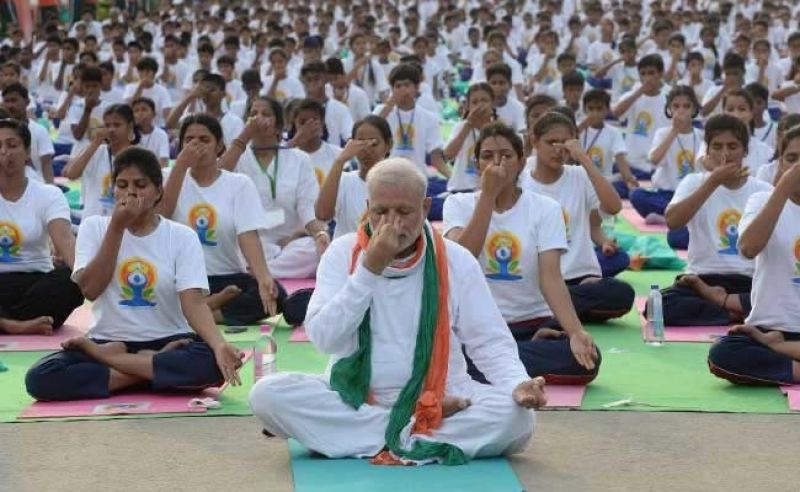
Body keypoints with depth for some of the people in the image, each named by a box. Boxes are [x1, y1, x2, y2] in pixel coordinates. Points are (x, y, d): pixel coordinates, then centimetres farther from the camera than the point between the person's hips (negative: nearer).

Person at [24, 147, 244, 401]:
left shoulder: (182, 236, -1)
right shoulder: (94, 227, 4)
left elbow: (193, 303, -12)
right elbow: (90, 289, -10)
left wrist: (219, 344, -33)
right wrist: (117, 227, -13)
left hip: (168, 341, 0)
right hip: (108, 340, 1)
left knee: (211, 363, -35)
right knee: (40, 378, -27)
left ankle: (107, 358, -17)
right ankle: (157, 368, -18)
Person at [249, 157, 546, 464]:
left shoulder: (456, 262, 0)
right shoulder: (342, 253, 0)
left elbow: (490, 343, -1)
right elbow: (324, 338, -10)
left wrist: (518, 384, -22)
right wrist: (370, 268, -16)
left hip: (439, 398, -1)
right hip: (354, 399, 1)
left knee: (517, 415, -27)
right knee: (268, 394, -26)